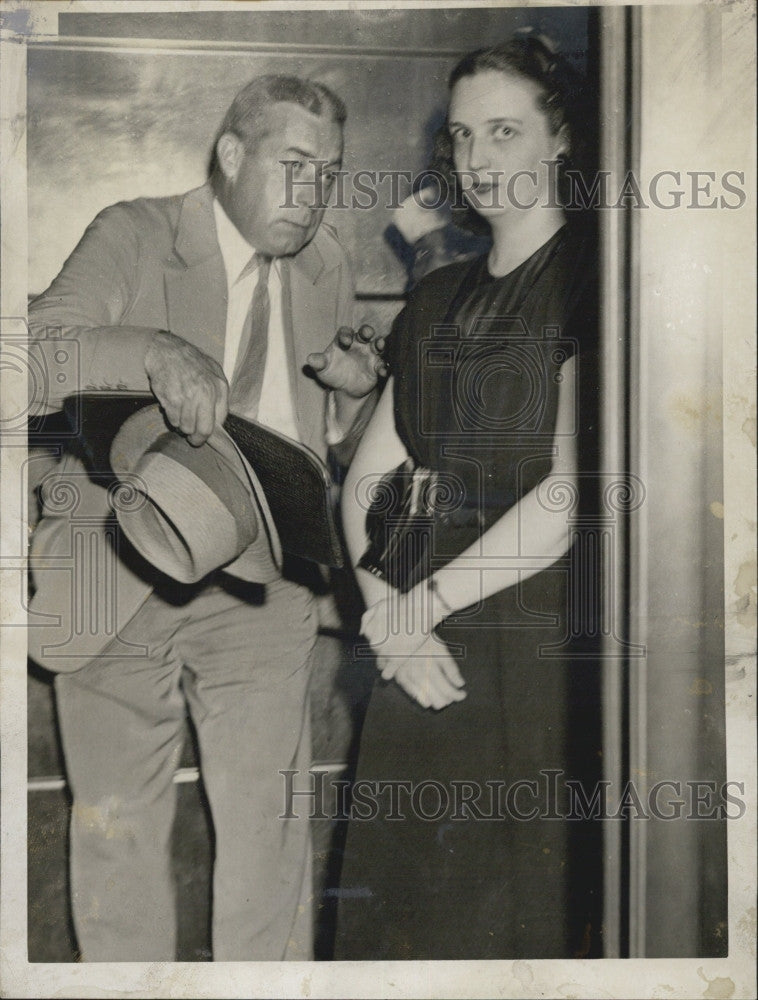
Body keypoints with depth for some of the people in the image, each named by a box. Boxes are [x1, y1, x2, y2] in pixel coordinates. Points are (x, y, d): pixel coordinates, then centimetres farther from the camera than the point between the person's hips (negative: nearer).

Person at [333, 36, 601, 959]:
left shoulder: (588, 280, -4)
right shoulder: (437, 298, 17)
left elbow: (572, 493, -14)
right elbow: (367, 478, 14)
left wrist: (423, 600, -8)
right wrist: (386, 612, -3)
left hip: (540, 649, -6)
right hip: (424, 654, 6)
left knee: (521, 913, 1)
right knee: (398, 906, 10)